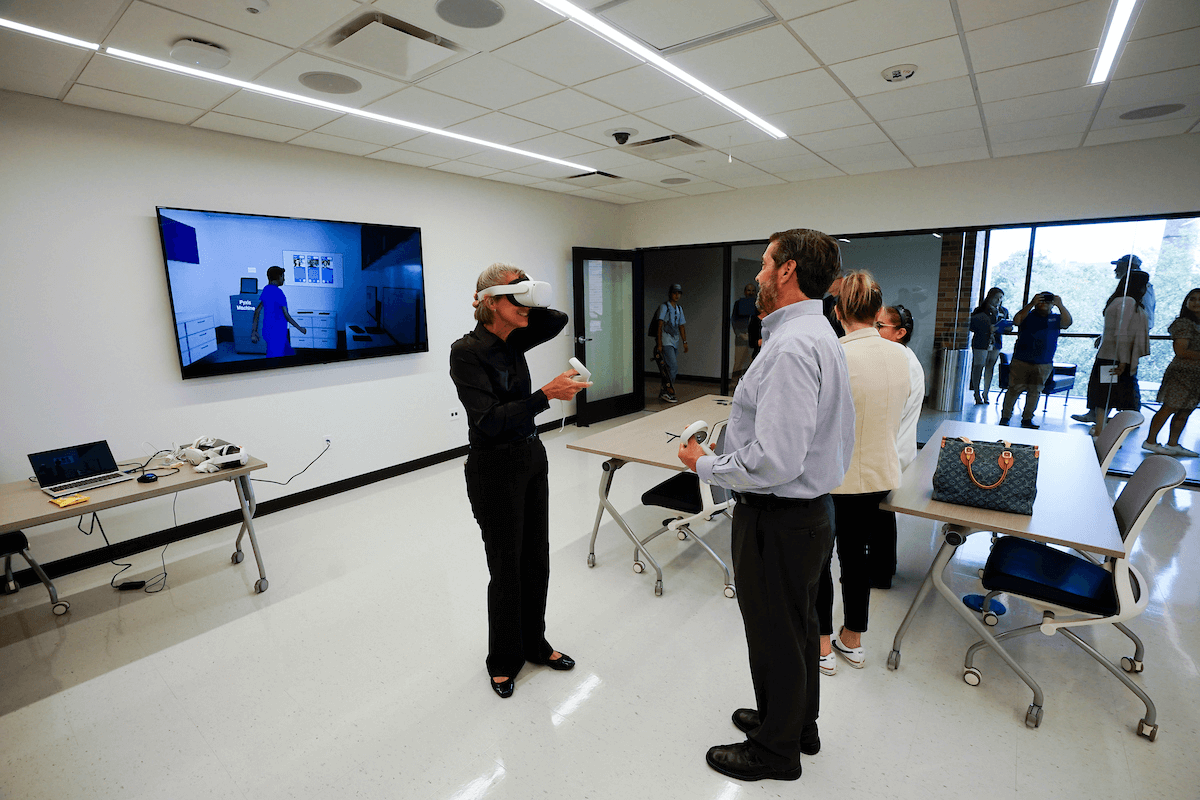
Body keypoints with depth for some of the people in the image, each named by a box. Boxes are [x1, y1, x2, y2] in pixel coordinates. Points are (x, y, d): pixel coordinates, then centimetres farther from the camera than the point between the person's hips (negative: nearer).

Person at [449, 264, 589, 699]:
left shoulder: (513, 342, 4)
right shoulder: (466, 351, -18)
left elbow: (559, 319, 8)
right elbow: (489, 420, -25)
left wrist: (527, 304, -7)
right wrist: (546, 394, -31)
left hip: (532, 459, 8)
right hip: (495, 469, -7)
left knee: (536, 560, 18)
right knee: (507, 568, 8)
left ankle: (534, 644, 40)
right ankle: (503, 659, 33)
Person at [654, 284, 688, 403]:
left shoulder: (679, 309, 17)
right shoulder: (664, 307, -4)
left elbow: (681, 326, 22)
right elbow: (660, 326, -8)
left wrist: (685, 342, 16)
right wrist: (659, 343, -14)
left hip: (675, 342, 7)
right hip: (666, 342, -7)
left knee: (670, 368, 7)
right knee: (673, 367, -14)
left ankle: (663, 393, 14)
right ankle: (667, 392, -7)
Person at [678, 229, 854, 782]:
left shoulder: (791, 347, -27)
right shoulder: (820, 334, 8)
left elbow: (773, 462, -33)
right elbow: (839, 434, 16)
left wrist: (705, 466, -16)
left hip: (777, 522, -10)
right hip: (812, 507, 10)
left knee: (775, 637, 12)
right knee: (799, 627, 26)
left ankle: (775, 749, 37)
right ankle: (796, 723, 50)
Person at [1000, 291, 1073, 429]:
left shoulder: (1056, 319, 10)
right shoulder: (1028, 316, 4)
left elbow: (1067, 322, -9)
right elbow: (1016, 320, -17)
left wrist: (1060, 305, -17)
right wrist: (1031, 304, -22)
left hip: (1043, 366, 3)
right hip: (1021, 362, -3)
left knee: (1035, 391, 6)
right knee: (1014, 389, -3)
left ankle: (1027, 419, 14)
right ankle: (1005, 416, 5)